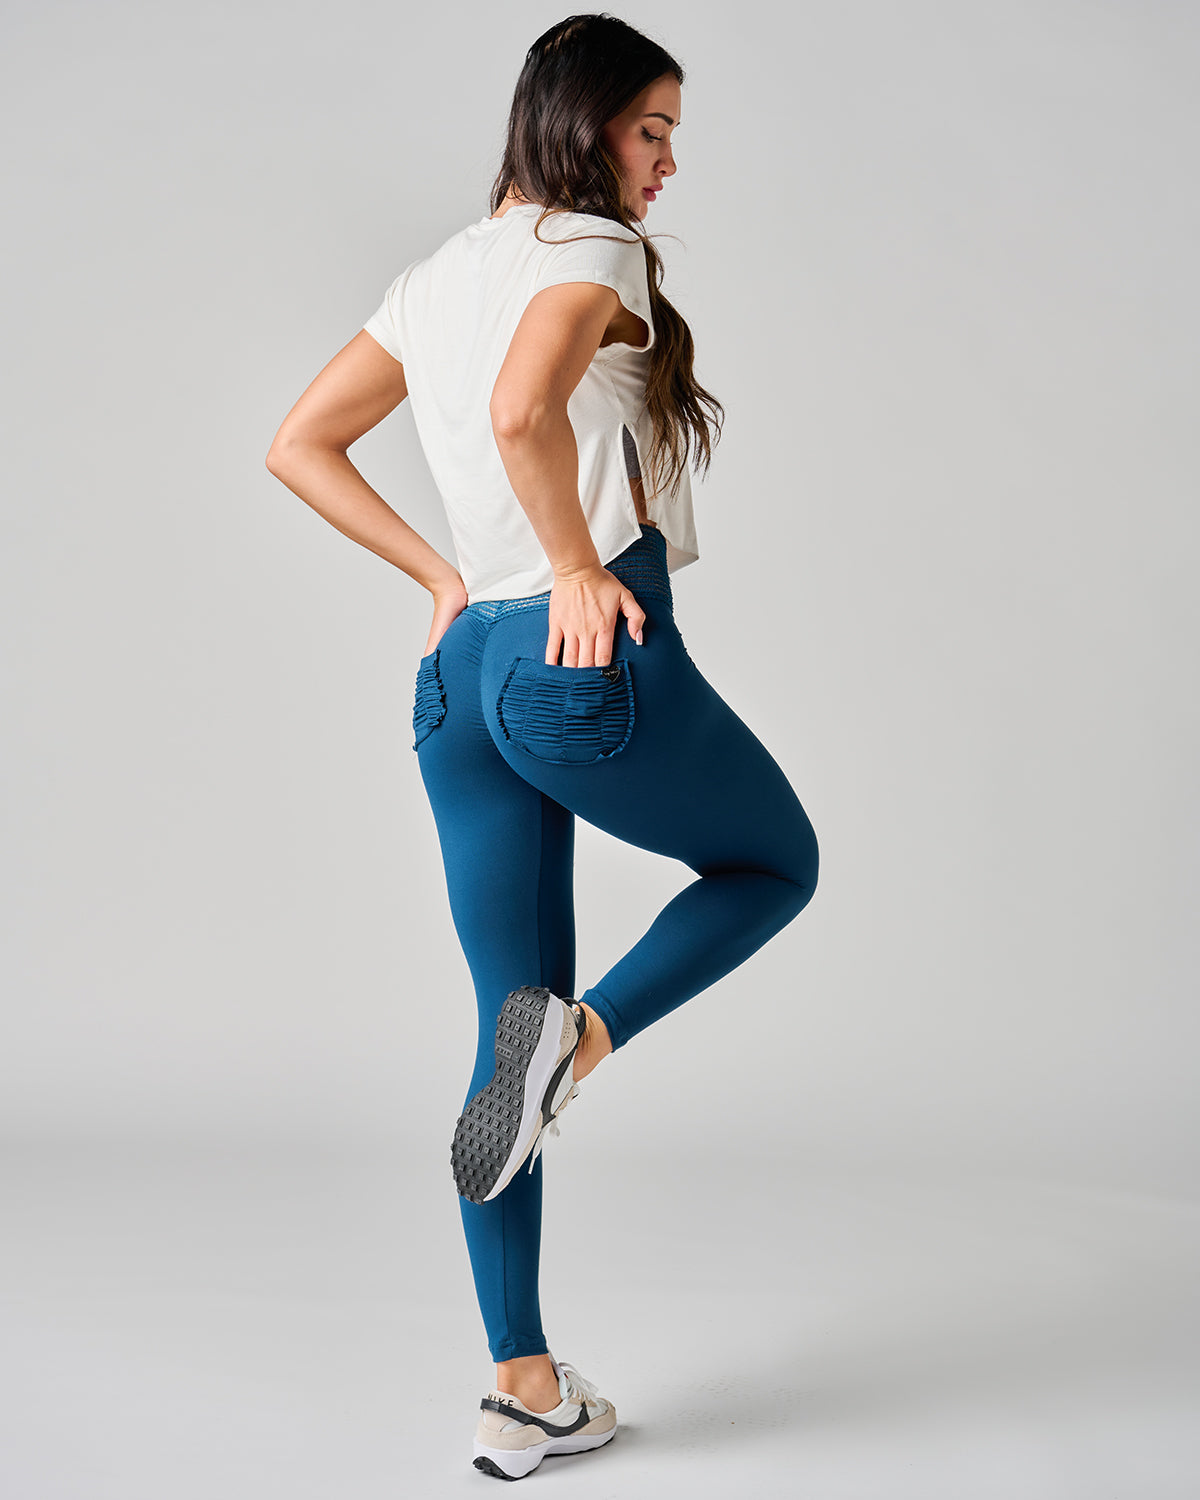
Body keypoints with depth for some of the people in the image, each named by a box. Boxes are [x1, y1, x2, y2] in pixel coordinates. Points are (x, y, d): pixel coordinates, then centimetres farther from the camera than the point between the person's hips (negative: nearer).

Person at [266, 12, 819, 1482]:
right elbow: (523, 411, -26)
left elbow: (298, 446, 19)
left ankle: (524, 1394, 15)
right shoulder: (594, 251, -5)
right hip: (594, 660, -7)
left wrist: (442, 573, 14)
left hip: (461, 678, 8)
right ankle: (580, 1031, -7)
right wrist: (578, 565, -12)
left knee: (512, 1026, 11)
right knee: (777, 864, 20)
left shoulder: (435, 278, 18)